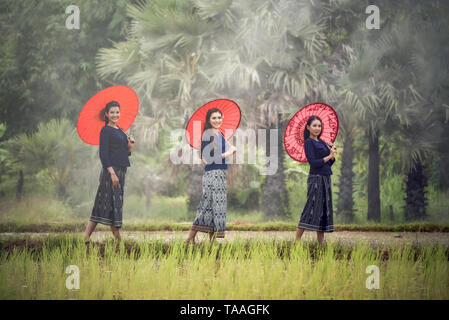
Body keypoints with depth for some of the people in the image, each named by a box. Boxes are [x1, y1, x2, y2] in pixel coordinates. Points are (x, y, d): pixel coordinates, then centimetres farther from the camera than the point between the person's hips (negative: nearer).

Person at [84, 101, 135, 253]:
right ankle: (118, 241, -3)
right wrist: (112, 173, -22)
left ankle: (86, 237, 13)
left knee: (102, 205, 9)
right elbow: (103, 154, -15)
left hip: (120, 171, 9)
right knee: (113, 204, -5)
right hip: (110, 170, -9)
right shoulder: (106, 130, -7)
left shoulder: (120, 131, 18)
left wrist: (130, 147, 2)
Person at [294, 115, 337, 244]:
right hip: (316, 179, -8)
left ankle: (321, 242, 8)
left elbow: (330, 163, 16)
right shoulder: (309, 142, -7)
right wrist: (329, 155, -11)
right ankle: (296, 242, -9)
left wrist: (333, 153, -1)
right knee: (311, 209, -11)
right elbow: (313, 162, -17)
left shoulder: (321, 142, 16)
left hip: (325, 179, 8)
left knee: (324, 210, 6)